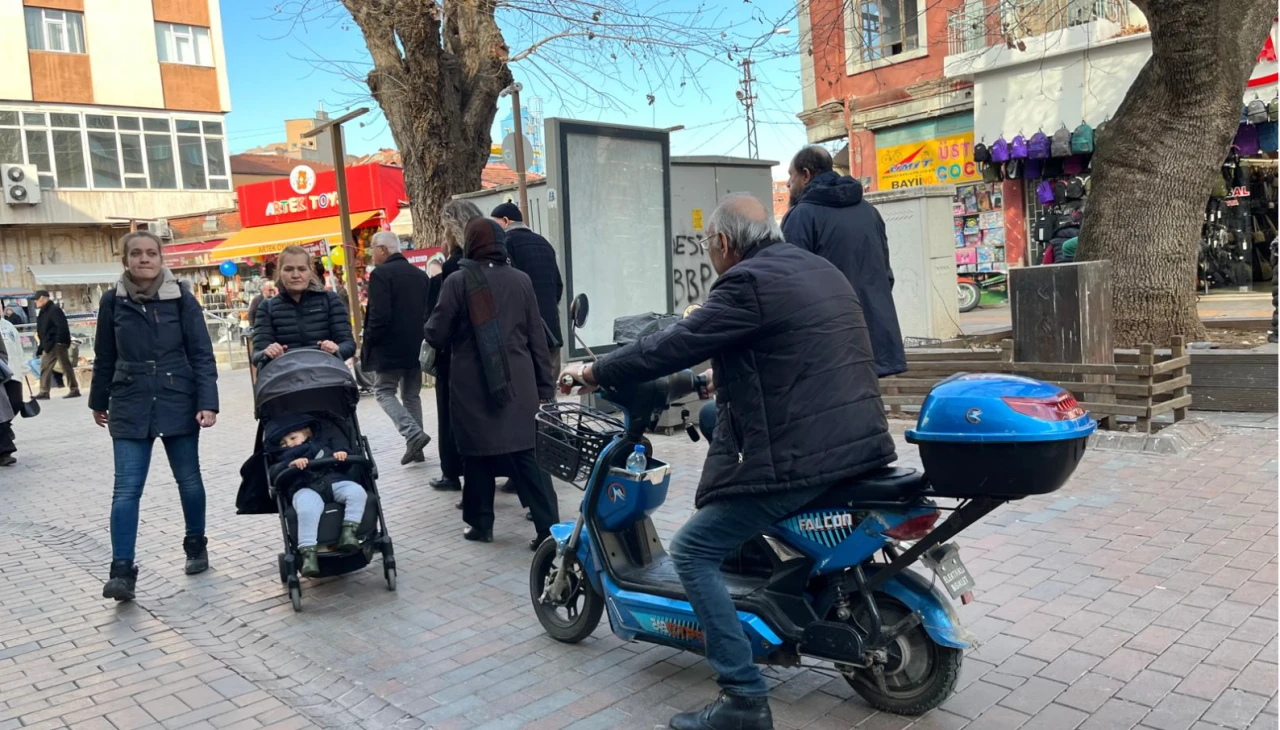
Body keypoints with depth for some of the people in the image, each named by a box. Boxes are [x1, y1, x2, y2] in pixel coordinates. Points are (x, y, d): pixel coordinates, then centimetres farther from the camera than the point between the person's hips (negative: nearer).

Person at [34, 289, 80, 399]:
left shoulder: (54, 309, -16)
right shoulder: (44, 311, 15)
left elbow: (62, 326, -24)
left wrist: (59, 341, -25)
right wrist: (39, 333, 12)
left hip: (57, 343, -10)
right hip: (49, 344, 10)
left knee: (65, 366, -4)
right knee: (45, 366, 11)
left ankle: (74, 389, 2)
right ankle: (44, 392, 16)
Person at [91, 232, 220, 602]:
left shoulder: (182, 298, -4)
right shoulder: (113, 301, 1)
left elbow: (202, 354, -5)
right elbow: (104, 357, 11)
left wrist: (207, 401, -13)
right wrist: (98, 401, 18)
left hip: (179, 403, -1)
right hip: (130, 406, 1)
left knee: (188, 480, 10)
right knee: (126, 489, -6)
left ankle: (196, 546, 29)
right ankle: (121, 571, -3)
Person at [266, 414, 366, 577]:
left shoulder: (320, 445, 37)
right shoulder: (283, 458, 34)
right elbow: (275, 473, 10)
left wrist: (338, 455, -1)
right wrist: (291, 464, -11)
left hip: (334, 482, 2)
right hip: (305, 489, -2)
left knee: (357, 492, -29)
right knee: (307, 510, -38)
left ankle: (349, 531, -34)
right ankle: (308, 553, -41)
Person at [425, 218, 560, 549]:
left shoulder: (457, 282, -5)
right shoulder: (521, 280, 5)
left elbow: (437, 335, -3)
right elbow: (537, 337, 7)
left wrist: (430, 328, 21)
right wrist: (545, 387, 12)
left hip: (472, 386, -2)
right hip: (518, 383, 3)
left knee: (478, 453, 10)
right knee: (527, 453, 3)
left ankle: (480, 523, 19)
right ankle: (549, 527, -1)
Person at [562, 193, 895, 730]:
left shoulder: (749, 282, -13)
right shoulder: (820, 270, 16)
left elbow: (673, 345, -12)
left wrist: (595, 372, 2)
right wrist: (725, 377, 40)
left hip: (802, 457, -10)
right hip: (859, 443, 10)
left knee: (692, 551, -2)